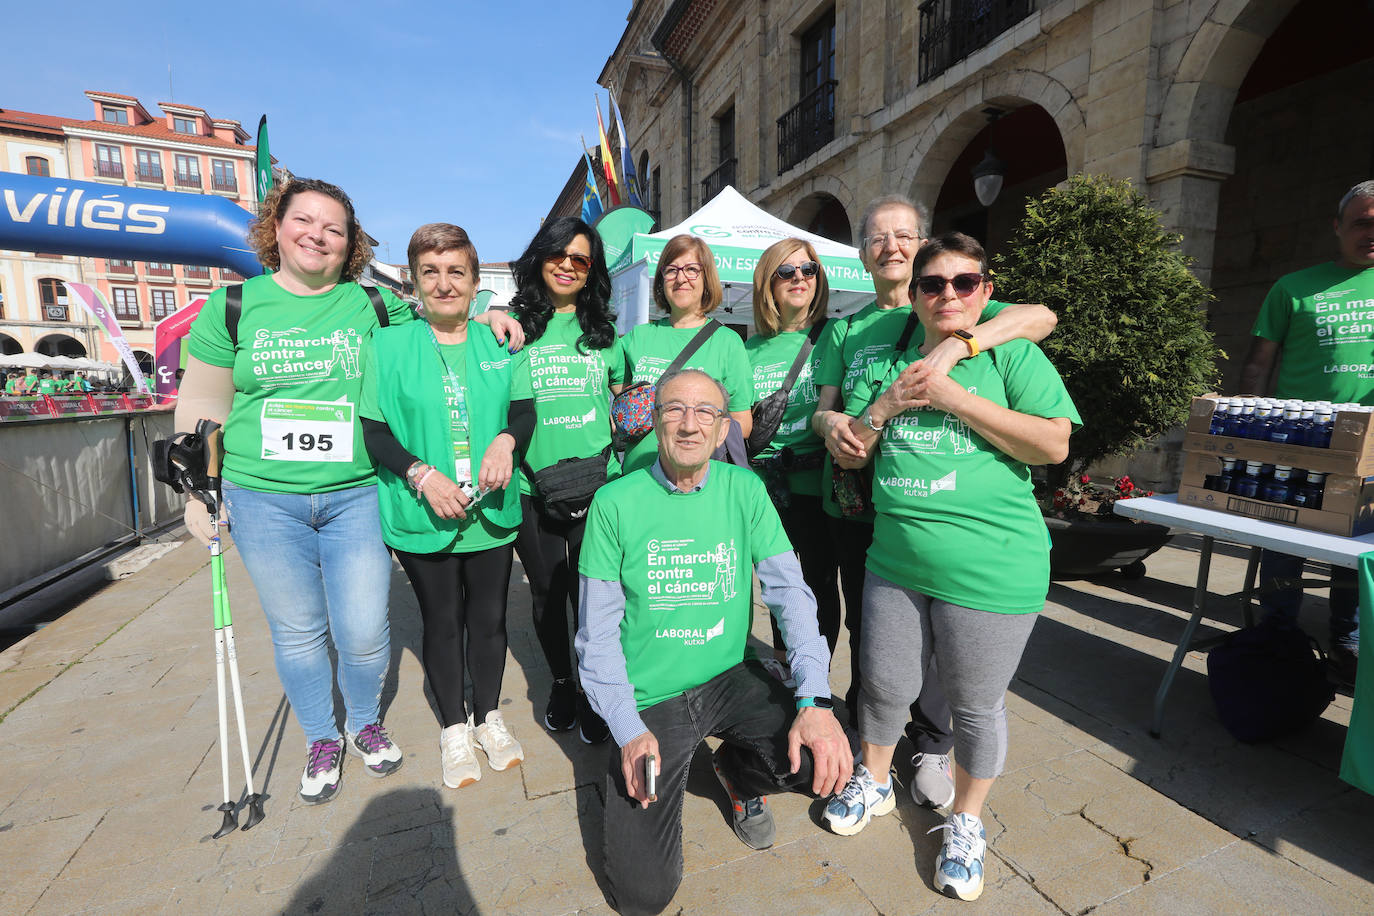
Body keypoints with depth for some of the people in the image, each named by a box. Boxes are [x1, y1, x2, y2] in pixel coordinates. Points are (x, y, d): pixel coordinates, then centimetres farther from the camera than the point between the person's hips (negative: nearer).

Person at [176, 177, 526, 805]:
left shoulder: (375, 305, 4)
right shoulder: (232, 306, 6)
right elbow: (201, 407, 9)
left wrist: (485, 317, -3)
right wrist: (197, 492, 6)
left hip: (355, 496, -1)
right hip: (264, 499, 1)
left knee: (364, 634, 2)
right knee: (297, 633, 13)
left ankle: (366, 723, 34)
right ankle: (322, 740, 37)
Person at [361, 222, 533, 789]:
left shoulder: (498, 342, 5)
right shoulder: (389, 345, -1)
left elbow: (525, 409, 6)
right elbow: (373, 429, -3)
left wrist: (506, 440, -16)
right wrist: (423, 475, -17)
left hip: (491, 512, 2)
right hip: (422, 519, -1)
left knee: (489, 618, 14)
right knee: (441, 623, 13)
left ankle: (489, 718, 36)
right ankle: (453, 728, 34)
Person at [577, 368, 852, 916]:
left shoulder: (745, 489, -4)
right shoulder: (615, 502, -10)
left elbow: (789, 591, -8)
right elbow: (598, 630, -6)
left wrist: (816, 699, -21)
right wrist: (628, 730, -15)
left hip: (730, 678, 2)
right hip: (648, 698, -2)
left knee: (826, 763, -20)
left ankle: (738, 771, 14)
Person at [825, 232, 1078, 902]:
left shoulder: (1011, 354, -1)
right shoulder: (888, 365, 11)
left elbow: (1054, 445, -13)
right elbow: (849, 454, 9)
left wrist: (954, 398, -17)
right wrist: (887, 405, -8)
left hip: (990, 568, -3)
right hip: (895, 562, 4)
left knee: (975, 704, 12)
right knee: (884, 686, 16)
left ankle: (966, 822, 39)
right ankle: (874, 782, 45)